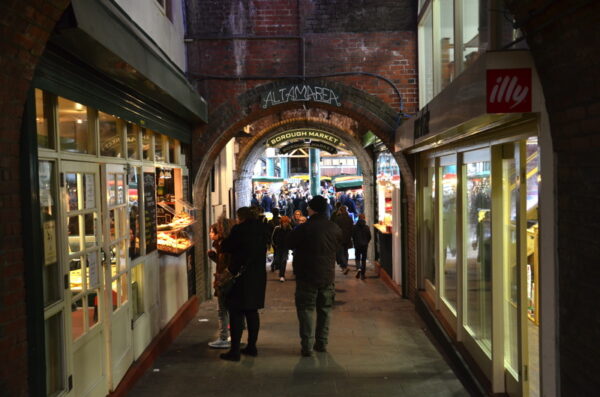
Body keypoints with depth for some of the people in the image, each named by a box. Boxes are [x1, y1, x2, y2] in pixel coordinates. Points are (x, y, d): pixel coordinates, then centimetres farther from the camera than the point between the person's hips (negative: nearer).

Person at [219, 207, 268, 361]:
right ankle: (252, 346, 22)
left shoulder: (239, 229, -13)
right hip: (258, 276, 7)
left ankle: (234, 351, -2)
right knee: (252, 312, 15)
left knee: (236, 313, -2)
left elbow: (225, 248, -7)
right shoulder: (261, 229, 7)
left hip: (241, 277, -7)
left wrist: (223, 240, 13)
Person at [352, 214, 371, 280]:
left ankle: (358, 268, -17)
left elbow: (353, 237, -4)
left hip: (357, 245, -1)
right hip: (365, 245, 1)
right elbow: (369, 237, 0)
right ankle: (362, 274, 7)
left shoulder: (354, 227, -7)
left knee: (357, 258, 12)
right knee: (363, 259, 8)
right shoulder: (367, 227, -5)